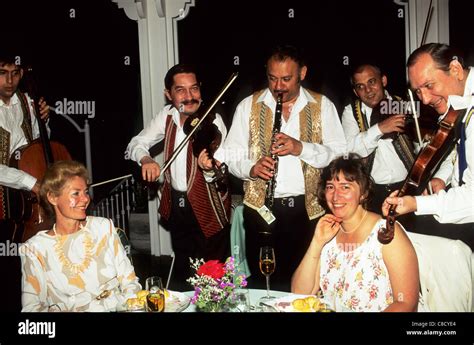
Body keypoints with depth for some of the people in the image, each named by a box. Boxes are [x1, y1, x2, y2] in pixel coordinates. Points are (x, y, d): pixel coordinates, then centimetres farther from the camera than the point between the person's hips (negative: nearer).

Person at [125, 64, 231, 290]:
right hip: (176, 204, 5)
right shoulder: (167, 115, -2)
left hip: (208, 209, -5)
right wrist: (145, 159, -20)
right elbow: (136, 143, 3)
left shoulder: (212, 120, -17)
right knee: (182, 269, 22)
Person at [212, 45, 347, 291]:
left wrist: (301, 148, -16)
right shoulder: (248, 106, 7)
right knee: (262, 282, 6)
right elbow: (230, 153, 7)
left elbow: (340, 153, -1)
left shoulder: (322, 106, 5)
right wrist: (251, 168, -14)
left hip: (308, 208, 0)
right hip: (261, 206, 1)